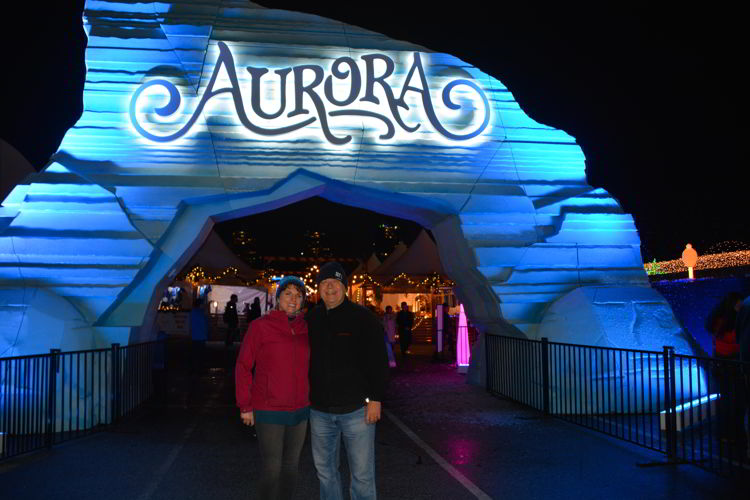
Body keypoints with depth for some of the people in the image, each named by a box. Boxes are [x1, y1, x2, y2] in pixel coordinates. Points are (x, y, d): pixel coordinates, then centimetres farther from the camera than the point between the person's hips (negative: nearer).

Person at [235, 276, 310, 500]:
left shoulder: (305, 328, 3)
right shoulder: (260, 326, -9)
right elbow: (243, 367, -7)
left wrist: (312, 399, 8)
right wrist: (245, 406, -7)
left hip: (299, 410, 4)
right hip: (269, 412, -4)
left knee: (291, 465, 15)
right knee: (272, 468, 1)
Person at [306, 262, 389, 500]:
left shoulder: (363, 317, -5)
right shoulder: (311, 319, 7)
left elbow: (378, 361, -6)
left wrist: (375, 399, -11)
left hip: (357, 409, -4)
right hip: (320, 410, 4)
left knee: (362, 474, 2)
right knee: (325, 470, 16)